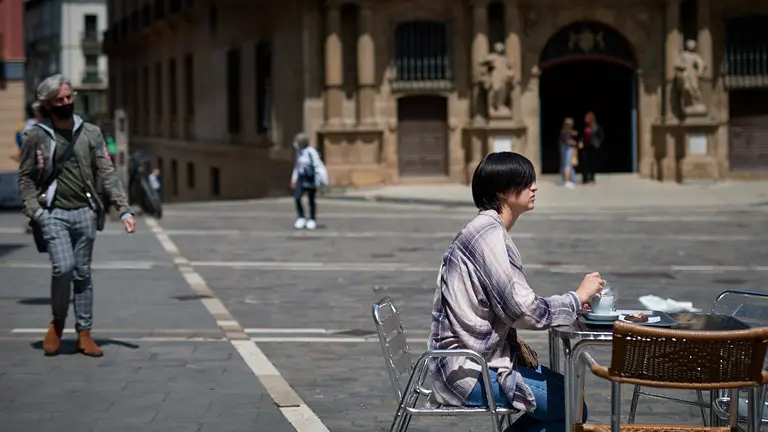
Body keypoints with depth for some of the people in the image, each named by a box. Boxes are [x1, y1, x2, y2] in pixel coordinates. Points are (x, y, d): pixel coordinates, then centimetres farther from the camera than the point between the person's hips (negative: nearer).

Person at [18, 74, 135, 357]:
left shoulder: (90, 133, 7)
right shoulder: (36, 137, 2)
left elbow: (106, 174, 5)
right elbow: (25, 178, 5)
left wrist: (124, 209, -4)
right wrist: (34, 209, -10)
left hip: (85, 212, 3)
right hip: (53, 213, -2)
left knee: (82, 274, 6)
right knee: (63, 267, -18)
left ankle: (84, 335, 13)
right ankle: (58, 321, 7)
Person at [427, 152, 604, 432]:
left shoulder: (484, 230, 13)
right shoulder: (489, 234, -18)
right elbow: (522, 310, -21)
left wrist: (513, 340, 1)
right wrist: (578, 297, -9)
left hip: (475, 358, 10)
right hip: (469, 372, -10)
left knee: (561, 394, 16)